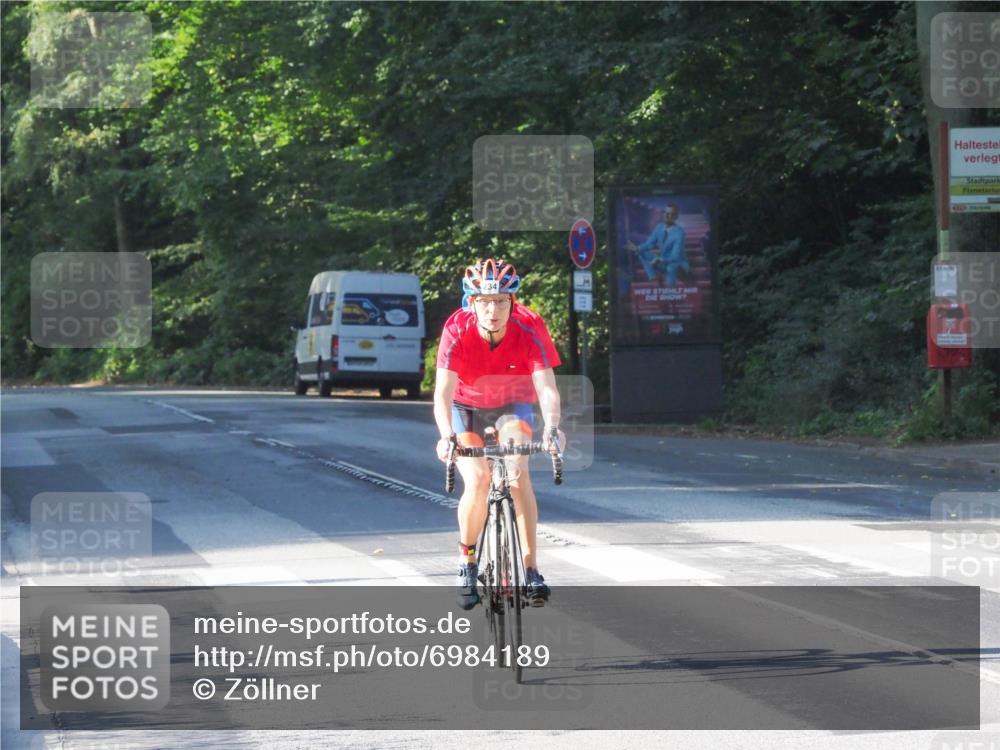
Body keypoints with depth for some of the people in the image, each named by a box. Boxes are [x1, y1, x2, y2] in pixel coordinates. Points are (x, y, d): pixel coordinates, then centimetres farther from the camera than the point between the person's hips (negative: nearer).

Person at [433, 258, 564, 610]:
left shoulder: (530, 328, -27)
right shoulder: (457, 330, -28)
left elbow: (546, 387, -33)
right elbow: (443, 392, -34)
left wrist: (551, 427, -51)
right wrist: (446, 436, -51)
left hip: (513, 406, 0)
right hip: (467, 407, 0)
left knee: (517, 472, -25)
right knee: (477, 480, -21)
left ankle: (531, 569, -20)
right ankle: (467, 562, 1)